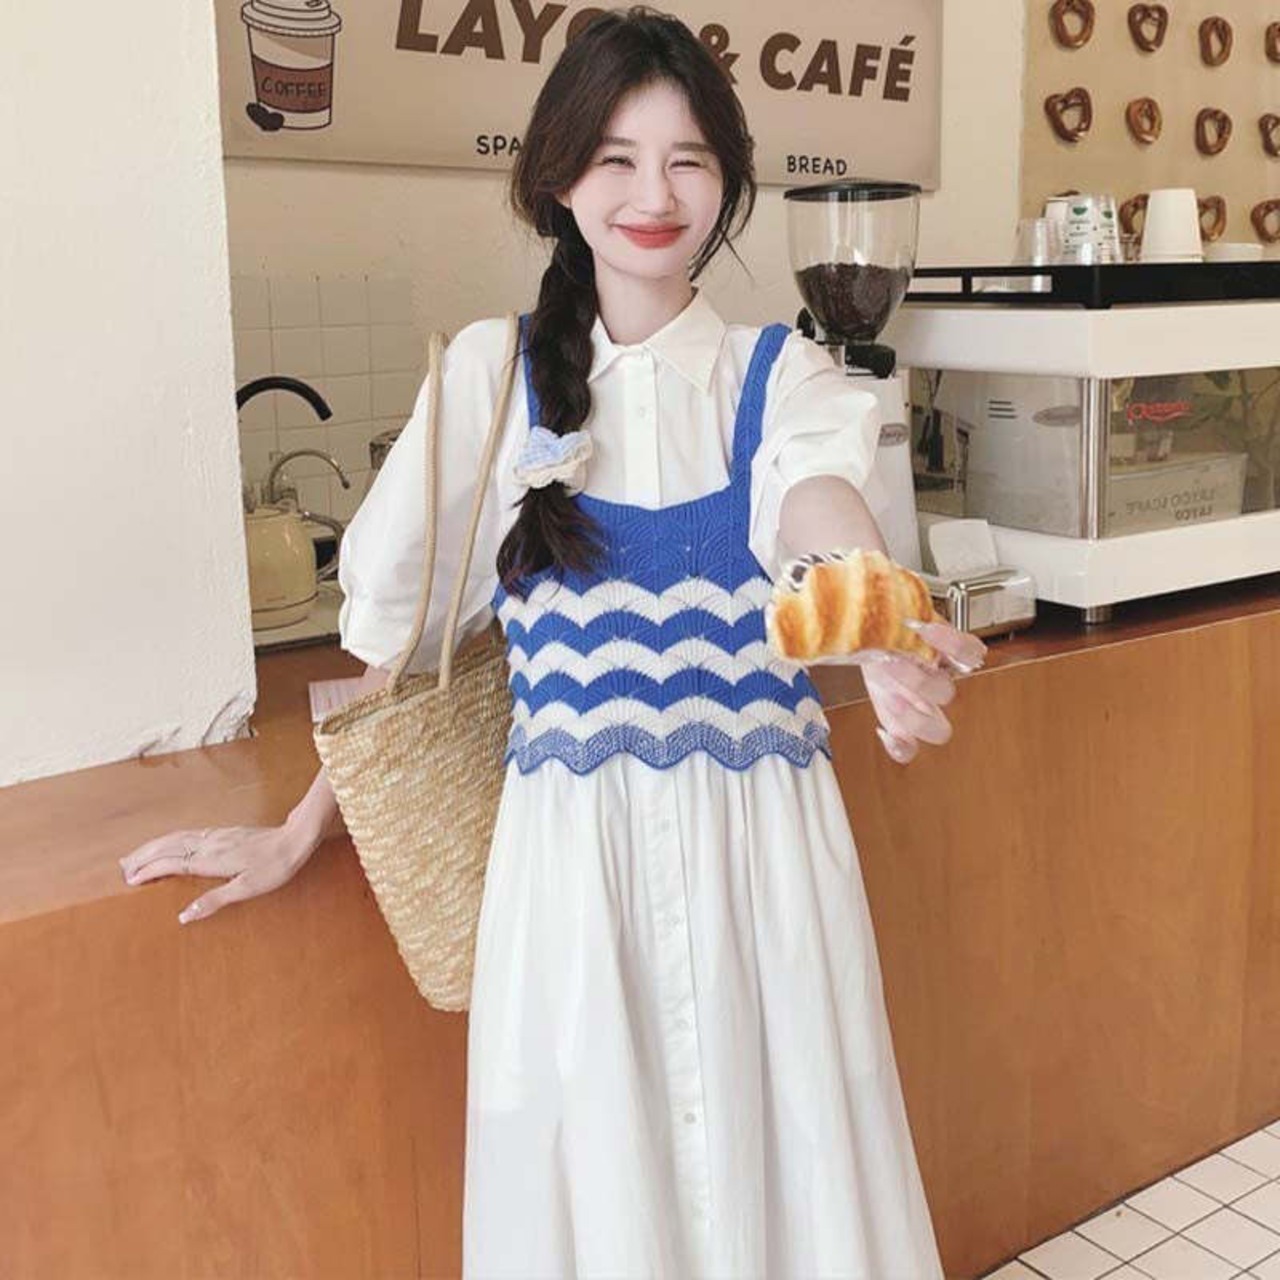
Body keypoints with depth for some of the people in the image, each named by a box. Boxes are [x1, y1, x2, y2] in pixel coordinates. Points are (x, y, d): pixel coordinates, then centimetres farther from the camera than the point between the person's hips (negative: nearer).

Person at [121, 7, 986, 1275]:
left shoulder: (780, 372, 2)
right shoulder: (491, 369, 2)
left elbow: (816, 505, -21)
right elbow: (407, 625, 7)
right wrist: (299, 831, 9)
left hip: (759, 847, 0)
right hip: (572, 851, 0)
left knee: (777, 1163, 10)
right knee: (592, 1178, 10)